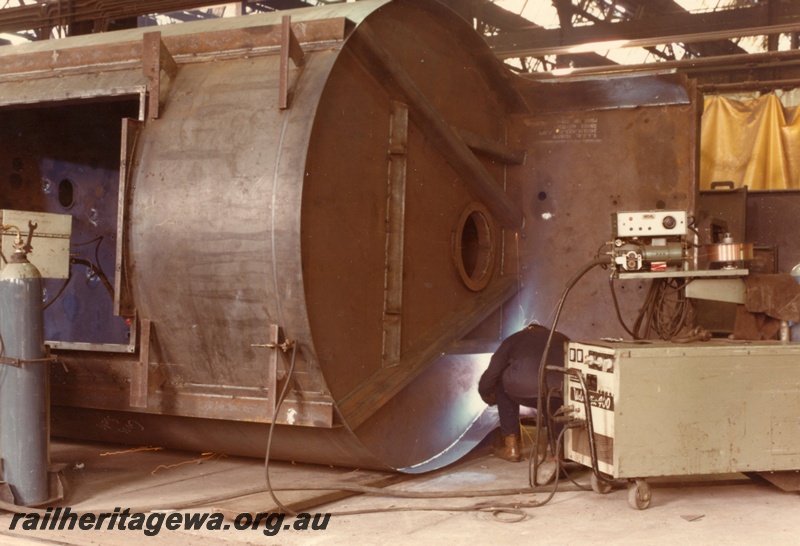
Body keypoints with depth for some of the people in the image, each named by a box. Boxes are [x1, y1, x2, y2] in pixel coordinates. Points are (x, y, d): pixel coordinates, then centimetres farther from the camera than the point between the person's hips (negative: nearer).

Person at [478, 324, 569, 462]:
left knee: (503, 384, 33)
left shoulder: (514, 339, 31)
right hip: (560, 395, 2)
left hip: (523, 390, -2)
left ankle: (511, 446, 27)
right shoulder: (562, 339, 37)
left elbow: (491, 374, 26)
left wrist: (485, 393, 49)